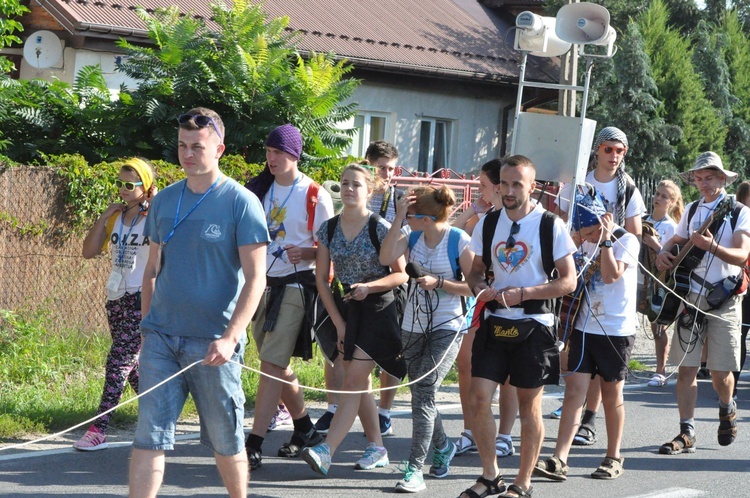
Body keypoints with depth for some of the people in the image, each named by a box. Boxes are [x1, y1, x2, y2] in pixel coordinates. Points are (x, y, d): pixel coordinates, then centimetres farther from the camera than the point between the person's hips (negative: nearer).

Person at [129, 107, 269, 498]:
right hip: (161, 336, 4)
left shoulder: (240, 202, -6)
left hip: (213, 342, -4)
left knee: (225, 441, 8)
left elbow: (255, 279, -10)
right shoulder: (164, 201, 9)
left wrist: (230, 337, -19)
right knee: (148, 436, -3)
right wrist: (147, 326, 12)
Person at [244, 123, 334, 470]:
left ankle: (254, 444, -13)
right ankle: (305, 429, 28)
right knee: (277, 364, 12)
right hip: (262, 283, 6)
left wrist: (305, 252, -23)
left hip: (295, 286, -6)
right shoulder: (260, 189, 9)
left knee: (272, 363, -12)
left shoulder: (315, 196, -7)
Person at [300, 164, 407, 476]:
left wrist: (369, 286, -23)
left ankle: (325, 451, -18)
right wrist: (339, 324, -1)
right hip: (344, 309, 5)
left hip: (376, 310, -5)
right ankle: (377, 449, 22)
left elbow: (401, 274, -7)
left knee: (353, 382, -11)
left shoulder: (381, 228, -10)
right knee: (360, 383, 10)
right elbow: (322, 279, 4)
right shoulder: (328, 229, 2)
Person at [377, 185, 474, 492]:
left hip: (446, 327, -6)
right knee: (420, 394, 15)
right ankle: (442, 446, 40)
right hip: (413, 326, 6)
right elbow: (386, 258, -17)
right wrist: (398, 218, -17)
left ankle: (415, 469, -14)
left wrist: (439, 283, -20)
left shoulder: (459, 241, -12)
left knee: (424, 392, -15)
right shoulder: (412, 236, 1)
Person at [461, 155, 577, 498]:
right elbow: (476, 270, 16)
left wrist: (523, 294, -17)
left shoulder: (552, 226, -5)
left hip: (533, 325, -3)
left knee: (530, 405, 4)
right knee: (479, 396, -5)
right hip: (494, 323, 4)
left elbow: (568, 281, -6)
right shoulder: (487, 223, 7)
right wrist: (480, 287, -8)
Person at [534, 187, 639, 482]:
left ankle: (613, 458, 19)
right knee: (574, 390, -5)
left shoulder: (626, 241, -8)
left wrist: (606, 239, -18)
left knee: (612, 395, 5)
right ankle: (559, 460, -12)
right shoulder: (585, 245, 11)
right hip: (584, 328, 5)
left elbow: (611, 275, -22)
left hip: (616, 330, -5)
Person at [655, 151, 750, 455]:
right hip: (690, 298, 4)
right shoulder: (692, 210, 12)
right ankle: (687, 433, 0)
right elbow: (676, 241, 24)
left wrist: (711, 246, -31)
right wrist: (664, 254, 1)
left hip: (724, 301, -4)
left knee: (721, 373, -1)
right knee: (686, 369, -2)